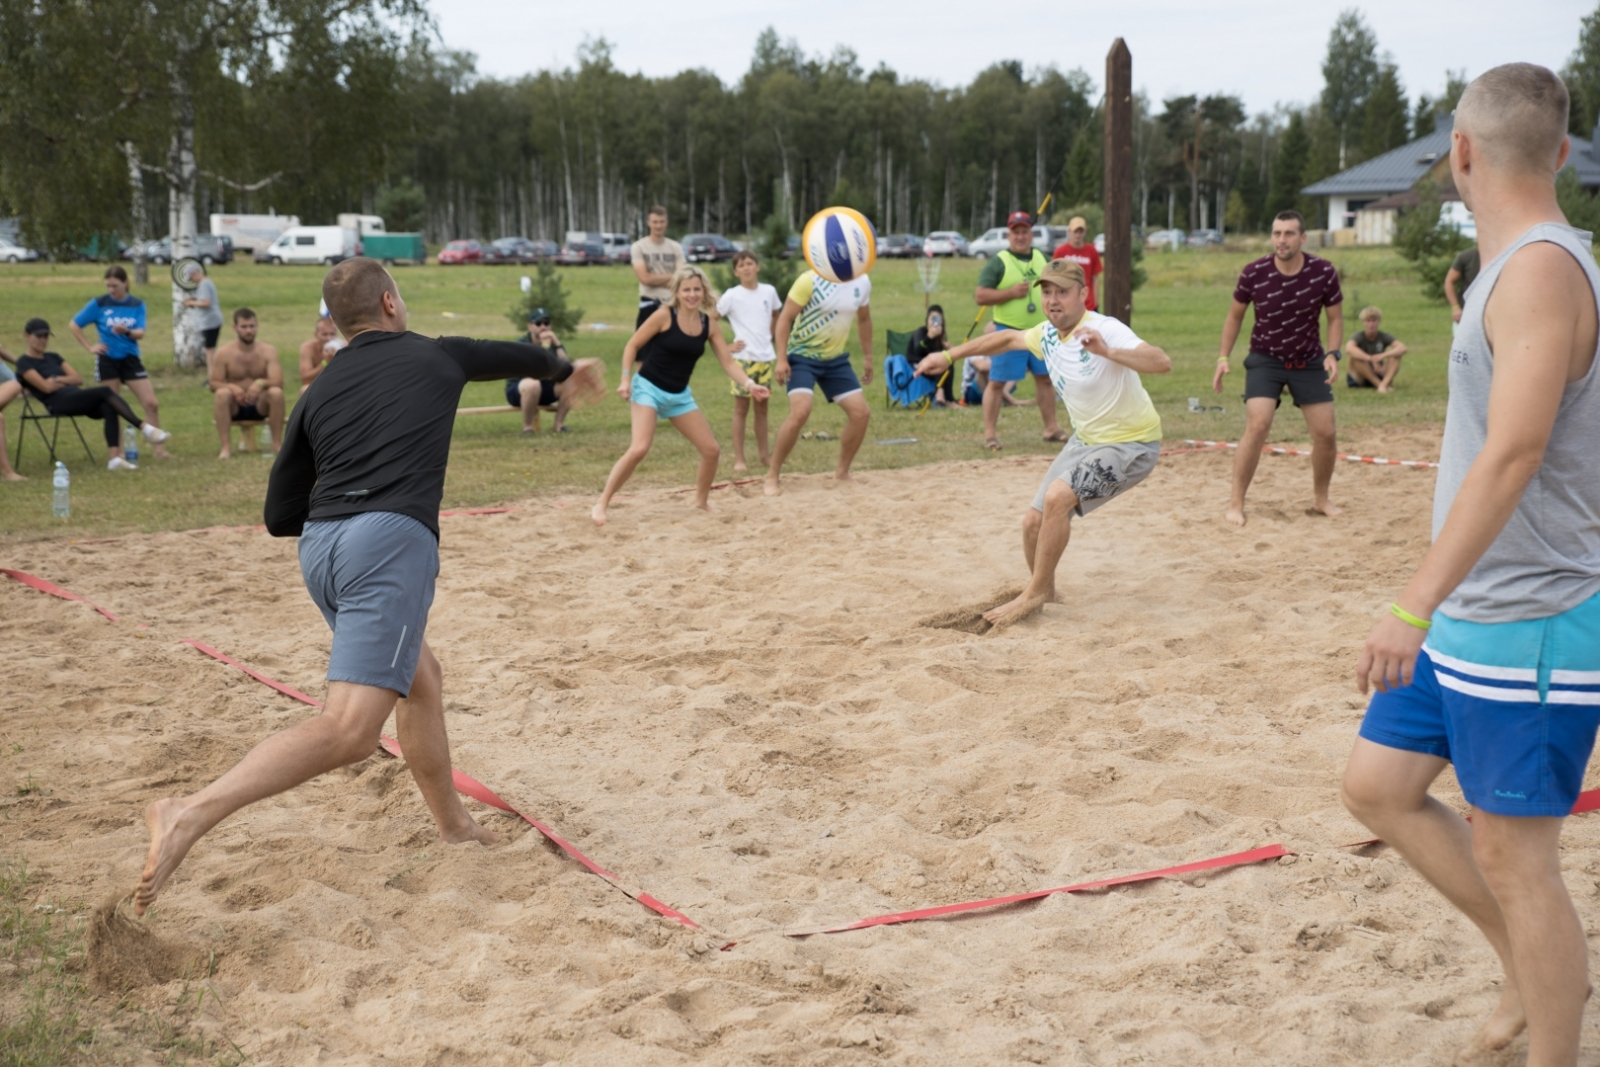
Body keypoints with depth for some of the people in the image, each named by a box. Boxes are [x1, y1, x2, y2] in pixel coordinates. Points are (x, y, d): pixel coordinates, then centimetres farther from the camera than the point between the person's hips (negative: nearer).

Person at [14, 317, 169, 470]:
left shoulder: (53, 357, 26)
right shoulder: (24, 363, 6)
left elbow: (79, 379, 14)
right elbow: (46, 387, -8)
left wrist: (58, 379, -1)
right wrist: (67, 380, 6)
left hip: (77, 398, 6)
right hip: (59, 404, -6)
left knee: (109, 407, -27)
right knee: (106, 391, -27)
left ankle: (114, 458, -40)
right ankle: (144, 427, -36)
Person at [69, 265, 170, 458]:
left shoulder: (137, 305, 1)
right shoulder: (99, 304, -3)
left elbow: (140, 333, -7)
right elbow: (74, 325, 3)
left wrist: (127, 331, -28)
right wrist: (89, 347, -2)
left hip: (131, 358, 1)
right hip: (108, 360, -1)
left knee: (151, 403, -7)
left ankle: (157, 444, 4)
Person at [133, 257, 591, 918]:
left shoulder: (317, 393, 21)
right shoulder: (437, 356, 15)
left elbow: (280, 516, 18)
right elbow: (514, 356, 36)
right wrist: (561, 367, 58)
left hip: (319, 546, 7)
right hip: (391, 541, -6)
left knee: (420, 679, 27)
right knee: (349, 730, -16)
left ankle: (453, 825, 38)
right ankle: (191, 815, -30)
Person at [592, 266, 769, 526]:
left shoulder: (709, 326, 1)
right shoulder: (664, 315, -13)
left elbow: (728, 362, -1)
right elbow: (632, 345, -7)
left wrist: (749, 384, -17)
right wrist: (626, 380, -15)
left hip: (680, 395, 6)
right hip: (648, 388, -6)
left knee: (711, 451, 3)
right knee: (639, 449, -23)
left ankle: (702, 501, 27)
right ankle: (601, 504, -13)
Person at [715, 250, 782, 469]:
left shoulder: (769, 291, 4)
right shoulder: (732, 296, -8)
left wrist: (769, 337, 12)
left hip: (766, 358, 4)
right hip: (743, 358, -4)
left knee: (761, 407, 11)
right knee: (741, 408, 0)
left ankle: (763, 453, 19)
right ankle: (739, 459, 2)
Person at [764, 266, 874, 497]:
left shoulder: (863, 283, -3)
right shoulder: (810, 280, -20)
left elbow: (863, 319, 15)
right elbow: (785, 318, -16)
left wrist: (867, 357, 18)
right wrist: (781, 359, -23)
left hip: (836, 358, 6)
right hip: (803, 356, -6)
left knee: (861, 413, -2)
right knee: (800, 412, -24)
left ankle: (842, 472, 18)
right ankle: (771, 477, -12)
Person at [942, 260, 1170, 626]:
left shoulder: (1105, 330, -26)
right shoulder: (1047, 334, -3)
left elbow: (1162, 362, -42)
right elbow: (1007, 339, 19)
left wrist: (1108, 352, -57)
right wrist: (949, 355, 20)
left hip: (1132, 444, -8)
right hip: (1085, 439, 8)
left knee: (1058, 497, -27)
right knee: (1034, 521, 4)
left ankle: (1034, 593, -12)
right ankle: (1044, 590, 30)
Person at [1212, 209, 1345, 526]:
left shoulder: (1324, 272, -14)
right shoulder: (1254, 273, -15)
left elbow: (1336, 317, 0)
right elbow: (1235, 315, 2)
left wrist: (1332, 353, -16)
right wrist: (1223, 357, -4)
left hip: (1309, 362, 2)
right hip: (1265, 360, -2)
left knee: (1325, 434, -1)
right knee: (1257, 426, -19)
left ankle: (1320, 498, 23)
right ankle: (1236, 504, -9)